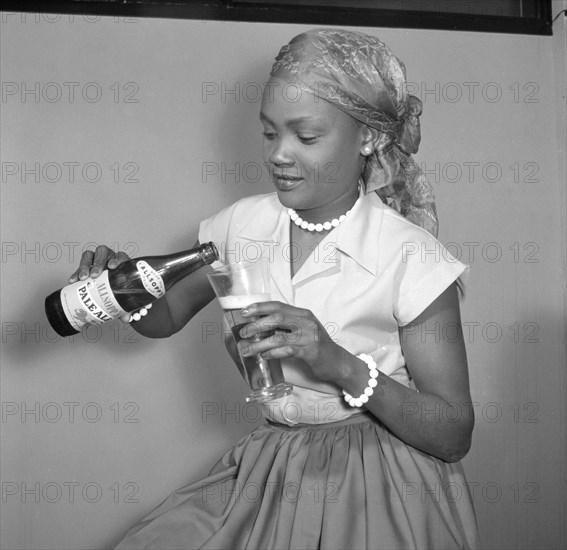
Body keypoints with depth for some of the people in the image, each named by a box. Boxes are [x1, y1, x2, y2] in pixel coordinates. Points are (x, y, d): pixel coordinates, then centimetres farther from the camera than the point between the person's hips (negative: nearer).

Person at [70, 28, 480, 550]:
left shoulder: (412, 258, -15)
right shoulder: (243, 224, -1)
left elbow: (454, 437, -14)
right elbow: (167, 317, 14)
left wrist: (341, 365, -28)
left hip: (379, 487, -3)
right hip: (268, 466, 3)